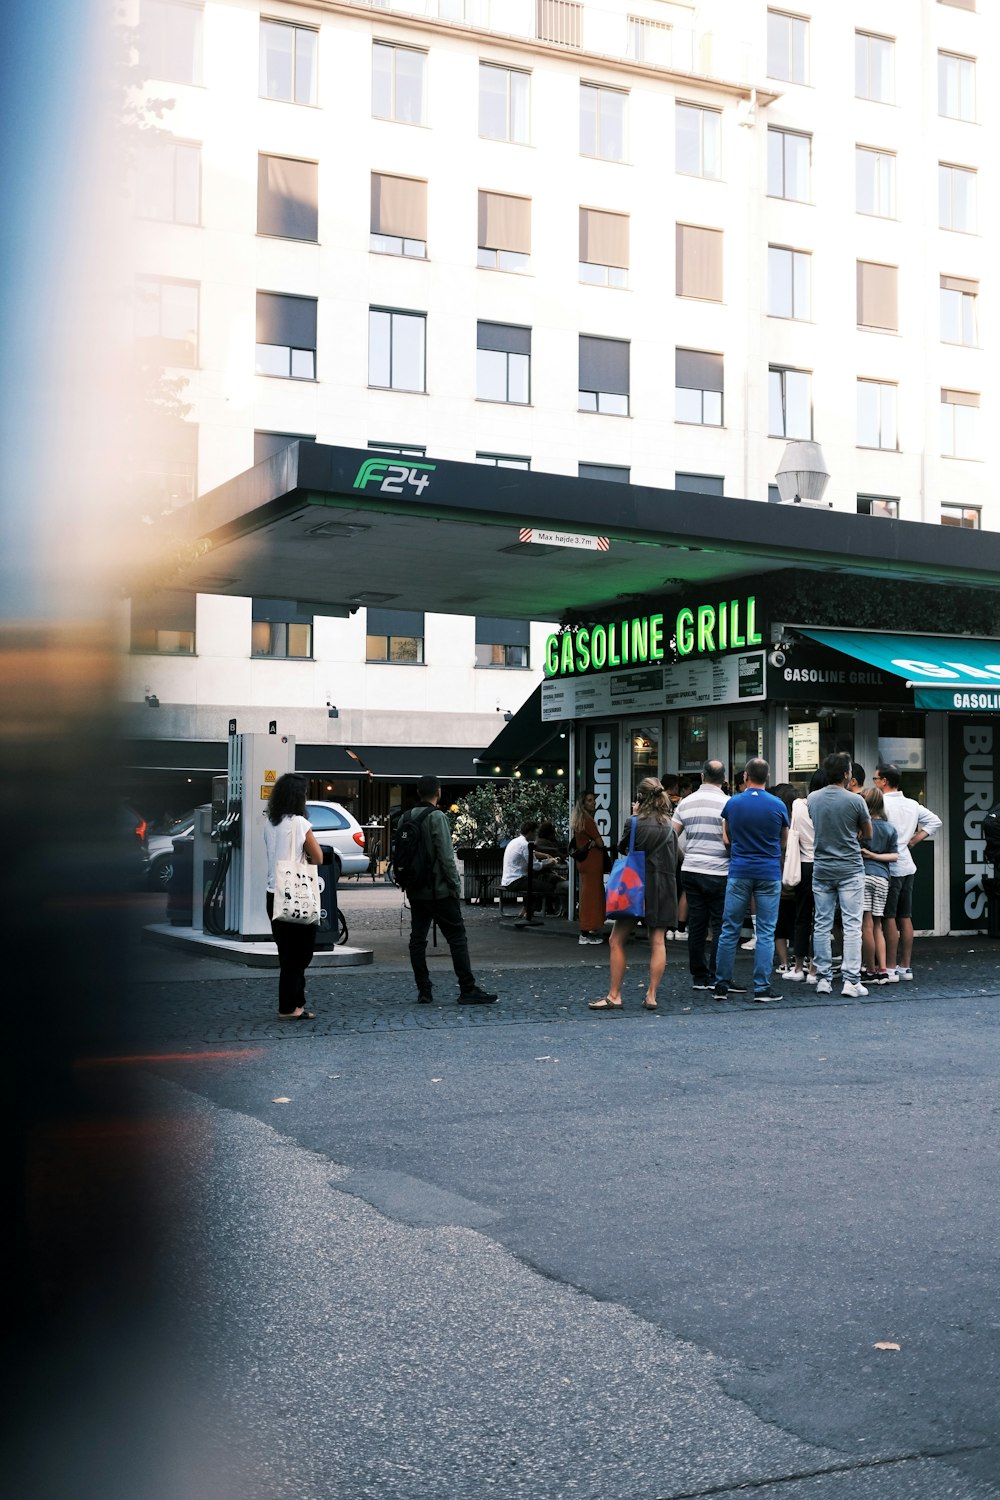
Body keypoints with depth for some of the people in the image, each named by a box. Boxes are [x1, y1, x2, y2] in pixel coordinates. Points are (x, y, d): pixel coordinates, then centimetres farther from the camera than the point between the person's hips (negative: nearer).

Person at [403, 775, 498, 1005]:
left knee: (417, 939, 9)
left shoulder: (405, 818, 7)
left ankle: (423, 990, 10)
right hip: (438, 890, -7)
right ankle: (468, 990, -3)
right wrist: (456, 884, -8)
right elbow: (446, 856, -17)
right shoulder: (437, 817, -13)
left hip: (414, 891, 7)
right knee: (457, 938, -2)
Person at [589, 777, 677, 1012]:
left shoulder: (637, 824, -10)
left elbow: (621, 848, 5)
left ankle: (614, 996, 1)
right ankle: (651, 996, 4)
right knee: (657, 941, 6)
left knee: (617, 941, 3)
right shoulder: (669, 825, 5)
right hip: (663, 887, 5)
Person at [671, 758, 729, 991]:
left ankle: (698, 976, 12)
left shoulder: (685, 802, 7)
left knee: (696, 925, 8)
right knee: (720, 926, 2)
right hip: (718, 873, -4)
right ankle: (715, 977, 1)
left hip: (690, 870, 4)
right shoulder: (727, 803, -8)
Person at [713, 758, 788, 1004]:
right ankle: (762, 988, -1)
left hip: (739, 872, 1)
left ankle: (722, 984, 10)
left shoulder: (732, 803, 0)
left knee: (730, 930, 7)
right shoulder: (777, 806, -3)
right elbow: (784, 841, 9)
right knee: (766, 932, 1)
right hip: (769, 873, -1)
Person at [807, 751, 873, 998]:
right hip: (850, 870, -4)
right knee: (852, 926, -2)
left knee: (822, 925, 8)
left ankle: (823, 978, 11)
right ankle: (851, 980, -5)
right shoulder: (855, 801, -11)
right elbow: (868, 834, 3)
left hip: (821, 868, 4)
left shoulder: (813, 799, 1)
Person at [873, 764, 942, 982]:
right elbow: (935, 821, 19)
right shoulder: (912, 805, 11)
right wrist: (913, 841, 15)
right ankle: (905, 966, 15)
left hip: (890, 866, -7)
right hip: (907, 865, 7)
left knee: (889, 918, -4)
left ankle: (891, 968, -4)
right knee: (905, 918, 11)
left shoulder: (882, 803, -13)